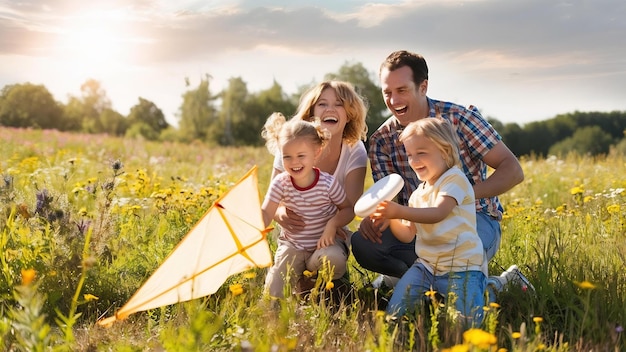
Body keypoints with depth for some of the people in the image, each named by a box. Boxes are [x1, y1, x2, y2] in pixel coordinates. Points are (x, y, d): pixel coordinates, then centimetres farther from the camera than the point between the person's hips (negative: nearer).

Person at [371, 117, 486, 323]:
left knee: (469, 322, -19)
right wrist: (391, 218, -8)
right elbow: (408, 235, 12)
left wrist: (399, 211, -39)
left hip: (461, 266, -6)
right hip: (426, 265, 7)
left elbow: (438, 213, -27)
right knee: (394, 313, -8)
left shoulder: (454, 179, -10)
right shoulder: (418, 194, 15)